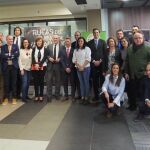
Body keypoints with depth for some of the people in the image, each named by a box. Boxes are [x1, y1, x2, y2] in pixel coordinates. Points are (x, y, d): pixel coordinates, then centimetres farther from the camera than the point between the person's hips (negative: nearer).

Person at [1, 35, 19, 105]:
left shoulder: (15, 46, 9)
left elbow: (17, 54, -7)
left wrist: (8, 55, -9)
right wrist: (12, 55, -11)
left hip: (13, 66, 0)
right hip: (5, 67, 0)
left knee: (14, 82, 4)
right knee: (6, 83, 3)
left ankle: (14, 98, 12)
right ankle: (6, 98, 13)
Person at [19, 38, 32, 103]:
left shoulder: (31, 50, 2)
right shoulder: (21, 50, -6)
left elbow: (32, 59, 5)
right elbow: (19, 60, -7)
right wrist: (21, 69, -11)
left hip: (29, 69, 4)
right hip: (23, 68, -4)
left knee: (28, 82, 8)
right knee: (25, 82, -9)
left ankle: (26, 95, 21)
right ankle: (23, 97, -1)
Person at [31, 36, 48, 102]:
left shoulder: (45, 50, 3)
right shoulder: (34, 49, 8)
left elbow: (44, 58, -7)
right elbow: (32, 58, -2)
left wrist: (39, 64, -18)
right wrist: (35, 64, -19)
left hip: (42, 67, -1)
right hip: (34, 67, 2)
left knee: (41, 81, 3)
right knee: (35, 81, 3)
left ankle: (41, 96, 9)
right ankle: (36, 96, 10)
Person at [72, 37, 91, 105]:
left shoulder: (87, 49, 0)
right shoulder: (75, 50, 13)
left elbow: (88, 59, -8)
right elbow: (74, 60, 8)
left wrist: (83, 66, -12)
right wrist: (79, 66, -7)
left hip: (86, 68, -4)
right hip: (78, 68, 4)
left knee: (86, 82, -2)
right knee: (81, 82, 7)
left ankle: (86, 97, 2)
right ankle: (82, 97, 11)